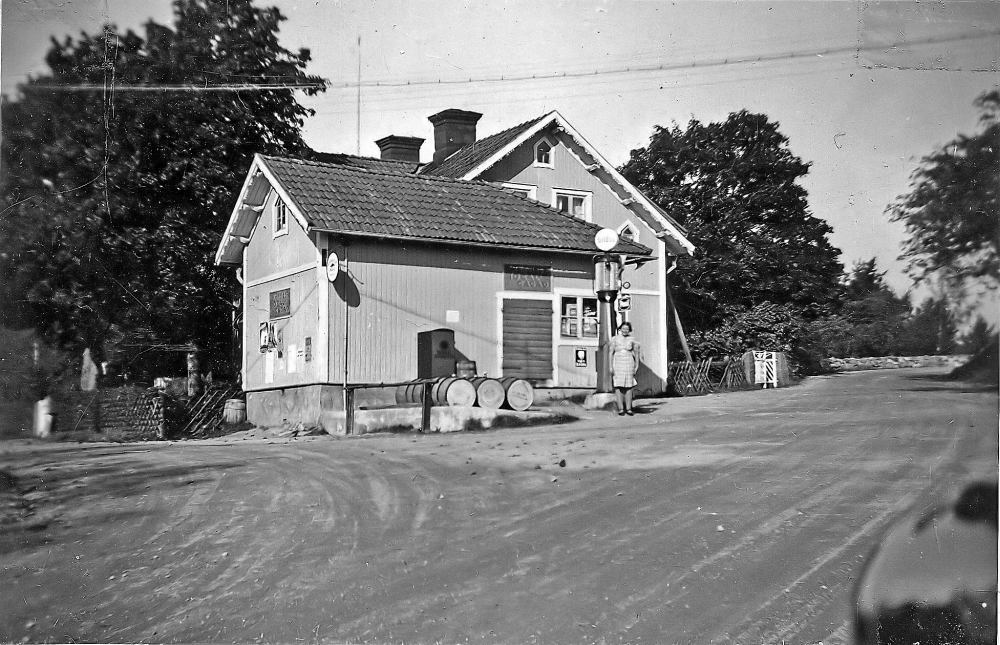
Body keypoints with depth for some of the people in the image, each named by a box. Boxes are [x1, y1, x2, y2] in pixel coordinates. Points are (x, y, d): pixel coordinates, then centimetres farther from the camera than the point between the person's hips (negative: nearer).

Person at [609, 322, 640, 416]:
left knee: (629, 386, -2)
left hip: (629, 364, 0)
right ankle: (620, 409, -5)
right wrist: (611, 366, -3)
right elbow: (611, 353, 5)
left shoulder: (632, 340, 8)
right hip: (617, 364, 0)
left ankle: (628, 408, 1)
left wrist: (636, 366, 5)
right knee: (618, 386, -6)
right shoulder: (615, 339, 7)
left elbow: (636, 353, 11)